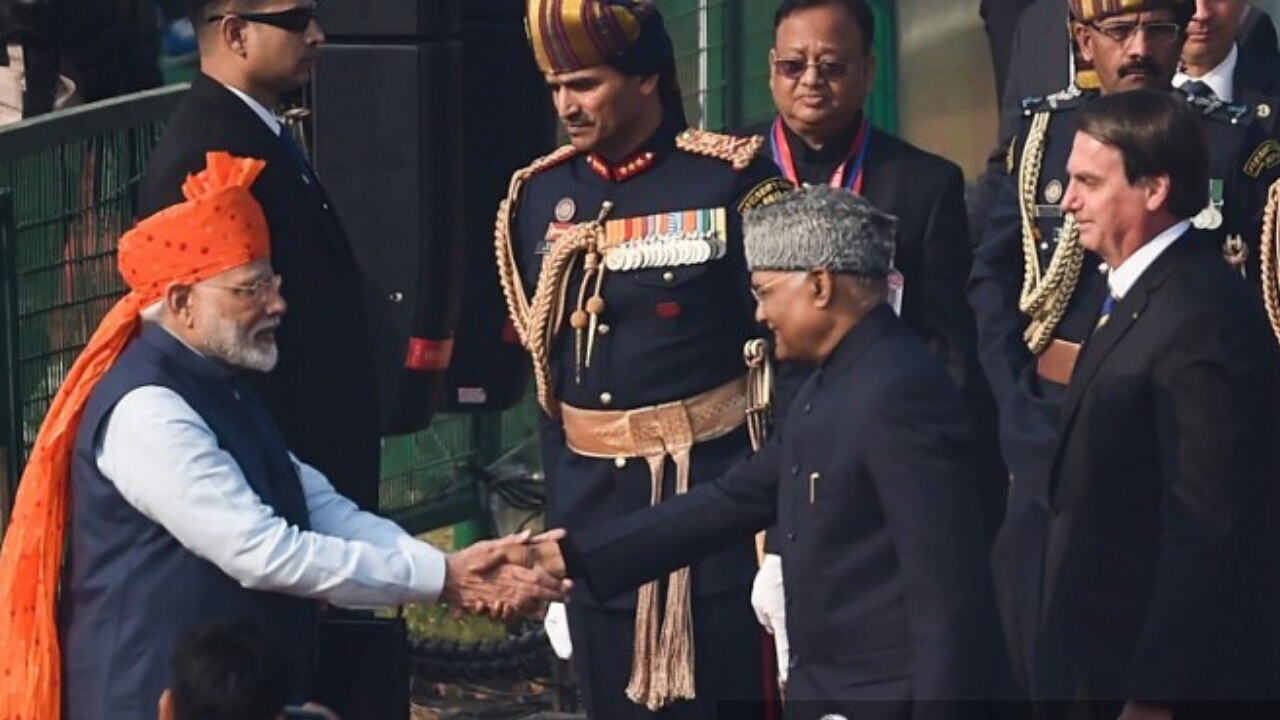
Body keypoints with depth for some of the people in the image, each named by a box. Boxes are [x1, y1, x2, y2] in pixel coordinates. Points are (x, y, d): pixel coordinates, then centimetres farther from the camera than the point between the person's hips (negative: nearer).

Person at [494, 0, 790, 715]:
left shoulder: (732, 181, -7)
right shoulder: (541, 197, 8)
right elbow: (543, 368, 14)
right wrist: (557, 525, 12)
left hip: (713, 504, -5)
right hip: (593, 511, 5)